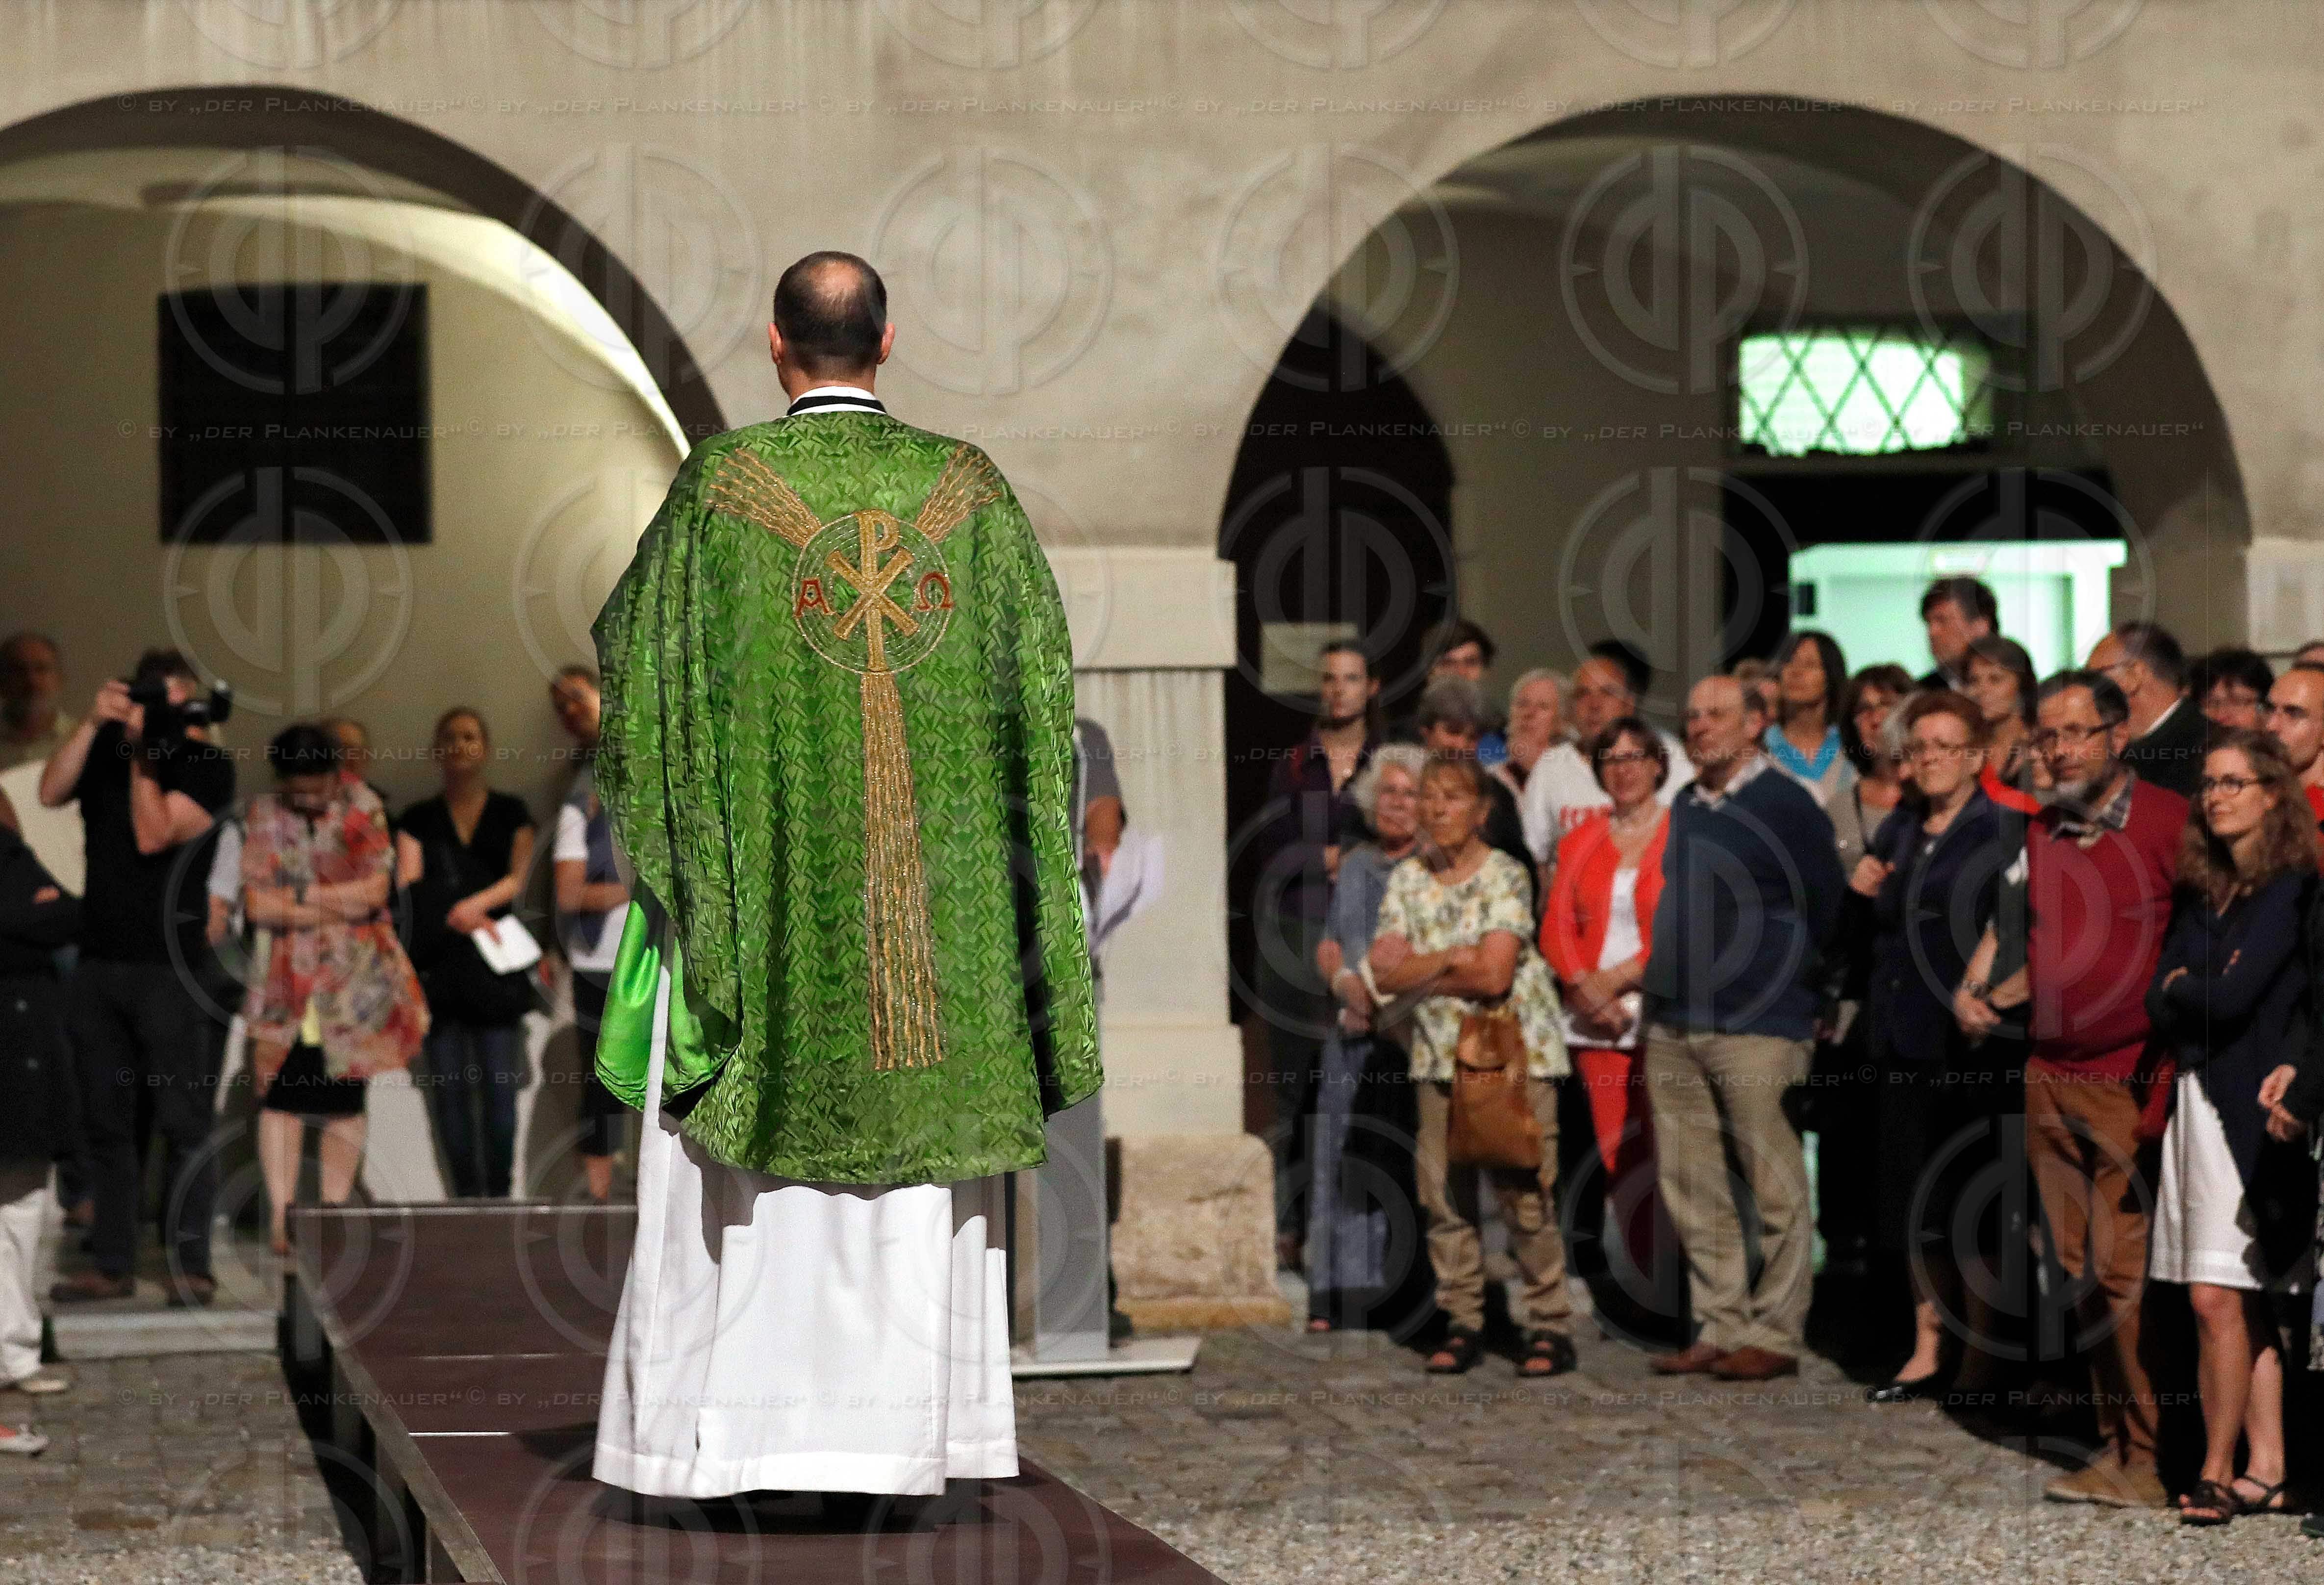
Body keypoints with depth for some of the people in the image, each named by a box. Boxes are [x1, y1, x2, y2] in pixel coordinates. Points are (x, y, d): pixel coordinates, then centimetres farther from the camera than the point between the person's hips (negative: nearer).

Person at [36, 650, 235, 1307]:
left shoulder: (207, 764, -3)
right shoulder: (106, 750, 12)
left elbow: (153, 835, -12)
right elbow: (51, 793, -4)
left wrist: (143, 753, -14)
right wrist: (93, 723, -10)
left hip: (174, 965, -5)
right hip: (99, 959, 5)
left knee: (184, 1123, -4)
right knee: (106, 1122, 8)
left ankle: (190, 1264, -1)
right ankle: (113, 1265, 14)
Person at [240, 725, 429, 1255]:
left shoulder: (363, 809, 1)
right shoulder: (263, 814, 2)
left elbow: (376, 888, -8)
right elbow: (257, 903, -6)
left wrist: (296, 897, -11)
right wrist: (338, 904, -12)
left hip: (354, 979, 0)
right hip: (287, 974, 0)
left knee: (345, 1100, 3)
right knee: (281, 1096, -7)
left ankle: (333, 1213, 9)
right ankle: (281, 1216, -8)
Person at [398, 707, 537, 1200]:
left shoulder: (510, 813, 13)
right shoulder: (419, 819, 15)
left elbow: (521, 877, 2)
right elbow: (409, 887, 3)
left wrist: (477, 903, -15)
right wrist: (453, 916, -12)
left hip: (495, 969, -1)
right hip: (439, 968, 1)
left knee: (499, 1087, -7)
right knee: (449, 1087, -2)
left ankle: (499, 1194, -4)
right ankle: (464, 1195, 1)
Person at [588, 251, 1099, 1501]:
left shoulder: (719, 485, -5)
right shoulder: (968, 488, 2)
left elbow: (637, 659, 3)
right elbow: (1041, 678, 6)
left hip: (757, 873, -2)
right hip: (933, 884, 2)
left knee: (734, 1157, 4)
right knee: (918, 1138, 6)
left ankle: (702, 1436, 4)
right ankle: (903, 1433, 6)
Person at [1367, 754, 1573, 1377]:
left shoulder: (1504, 876, -6)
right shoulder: (1408, 879, 9)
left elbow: (1494, 976, -15)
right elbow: (1385, 976, 1)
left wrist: (1414, 970, -4)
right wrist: (1452, 959, -10)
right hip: (1438, 1053, 5)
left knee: (1525, 1193, -7)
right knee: (1444, 1193, 2)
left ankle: (1549, 1326, 0)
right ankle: (1461, 1325, 11)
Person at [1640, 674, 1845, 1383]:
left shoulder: (1785, 805, -6)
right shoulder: (1685, 808, 15)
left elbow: (1827, 906, -5)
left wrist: (1795, 982, 0)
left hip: (1757, 1026, -7)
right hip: (1673, 1028, 7)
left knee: (1775, 1189, -2)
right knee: (1691, 1191, 8)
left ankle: (1773, 1336, 2)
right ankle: (1720, 1326, 15)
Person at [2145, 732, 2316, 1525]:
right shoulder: (2200, 893, 16)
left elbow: (2233, 997, -16)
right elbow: (2160, 1006, 8)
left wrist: (2180, 991, 2)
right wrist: (2187, 993, -11)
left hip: (2251, 1109, -7)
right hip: (2201, 1104, 7)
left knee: (2218, 1298, -10)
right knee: (2247, 1304, 8)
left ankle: (2218, 1473, -3)